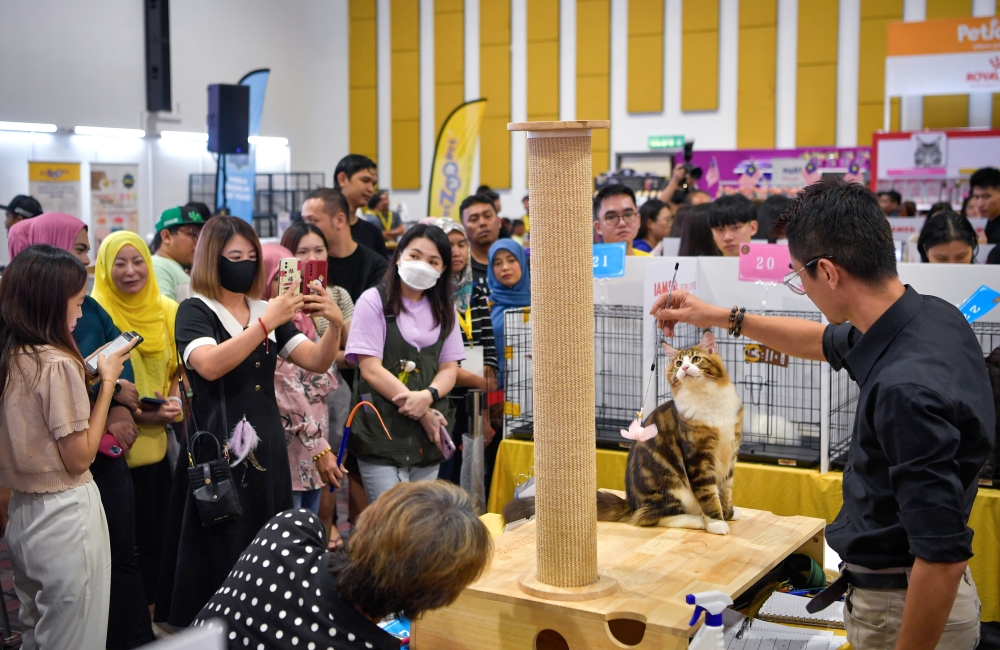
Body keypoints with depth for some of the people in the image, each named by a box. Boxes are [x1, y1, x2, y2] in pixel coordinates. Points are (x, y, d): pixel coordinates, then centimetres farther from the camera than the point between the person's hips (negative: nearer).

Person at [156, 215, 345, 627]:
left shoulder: (265, 310, 13)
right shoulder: (195, 311, -3)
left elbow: (318, 362, 5)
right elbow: (209, 365, -24)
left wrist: (334, 324, -14)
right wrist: (266, 323, -28)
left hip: (266, 447, 5)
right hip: (217, 450, -5)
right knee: (220, 556, -2)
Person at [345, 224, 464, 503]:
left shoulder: (444, 309, 14)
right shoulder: (374, 301, -3)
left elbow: (449, 368, 8)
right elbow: (371, 369, -9)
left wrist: (427, 397, -15)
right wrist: (422, 415, -13)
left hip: (430, 432, 5)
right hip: (382, 429, -5)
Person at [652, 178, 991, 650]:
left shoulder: (906, 389, -33)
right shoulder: (933, 315, -2)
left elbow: (943, 555, -31)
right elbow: (829, 343, 19)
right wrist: (721, 317, 22)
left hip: (906, 611, -9)